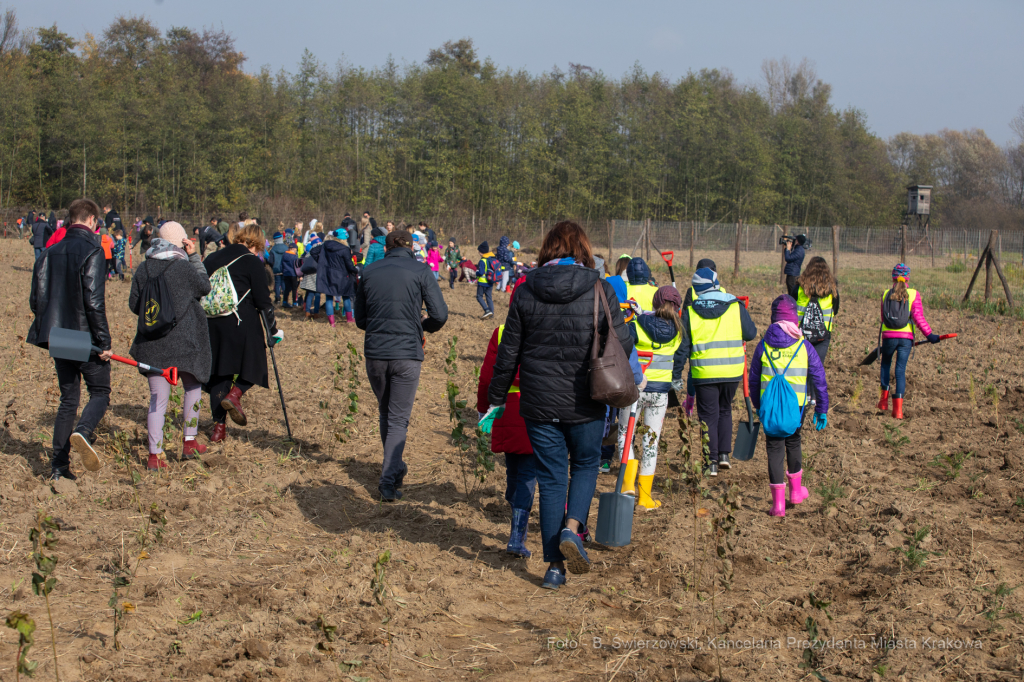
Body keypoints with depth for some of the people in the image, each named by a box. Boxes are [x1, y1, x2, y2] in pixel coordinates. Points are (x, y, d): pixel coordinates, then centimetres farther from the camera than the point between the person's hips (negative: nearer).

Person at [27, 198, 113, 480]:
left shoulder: (50, 252, 7)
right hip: (86, 339, -6)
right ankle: (83, 432, -22)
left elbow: (36, 300, 8)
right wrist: (104, 343, -15)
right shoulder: (92, 252, -13)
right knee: (100, 393, 8)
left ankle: (58, 465, 11)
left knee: (68, 399, 14)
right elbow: (94, 302, -19)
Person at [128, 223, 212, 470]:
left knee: (158, 398, 5)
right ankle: (189, 443, 24)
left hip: (153, 343, 3)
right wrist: (194, 257, 6)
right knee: (193, 388, 20)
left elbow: (134, 304, 6)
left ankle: (155, 454, 0)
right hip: (185, 342, -3)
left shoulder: (143, 269, 1)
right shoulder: (185, 268, -12)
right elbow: (205, 287, 5)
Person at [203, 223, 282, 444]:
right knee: (253, 363, 13)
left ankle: (219, 426, 8)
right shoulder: (251, 262, -2)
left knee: (218, 372, 10)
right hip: (241, 324, -5)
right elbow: (263, 300, -4)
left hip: (211, 324, 5)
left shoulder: (211, 260, 14)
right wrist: (274, 330, 4)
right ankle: (235, 394, -14)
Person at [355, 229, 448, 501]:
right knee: (398, 420, 4)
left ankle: (395, 469, 33)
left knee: (385, 414, 21)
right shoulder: (420, 271, -3)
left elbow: (360, 319, 12)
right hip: (407, 354, -3)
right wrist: (424, 325, 11)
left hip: (374, 353, 3)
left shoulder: (369, 271, 7)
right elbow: (440, 315, -9)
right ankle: (388, 480, -4)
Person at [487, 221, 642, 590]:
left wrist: (496, 399, 12)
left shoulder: (525, 292, -2)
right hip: (585, 403, -1)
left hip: (539, 403, 1)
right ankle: (572, 527, -3)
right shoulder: (599, 289, -7)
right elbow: (622, 343, -2)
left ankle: (555, 566, 11)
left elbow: (508, 352, 1)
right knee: (586, 463, 22)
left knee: (551, 479, 10)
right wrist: (634, 378, 19)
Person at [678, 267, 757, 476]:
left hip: (704, 373, -2)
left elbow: (683, 346, -1)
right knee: (725, 410, 22)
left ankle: (712, 462, 3)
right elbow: (751, 334, 4)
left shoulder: (690, 312, -3)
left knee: (708, 416, 7)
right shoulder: (736, 307, -2)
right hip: (732, 371, 2)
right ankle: (724, 454, 17)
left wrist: (677, 377, 6)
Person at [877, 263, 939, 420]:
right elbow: (918, 317, -10)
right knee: (901, 370, 1)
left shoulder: (885, 295, 5)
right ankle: (898, 408, -5)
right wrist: (929, 334, -9)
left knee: (885, 364, 24)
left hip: (888, 336, 1)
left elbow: (883, 318, 10)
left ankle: (884, 399, 17)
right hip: (906, 337, -1)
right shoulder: (913, 294, -1)